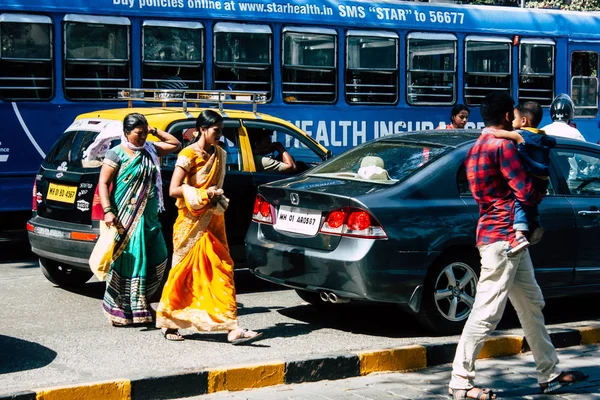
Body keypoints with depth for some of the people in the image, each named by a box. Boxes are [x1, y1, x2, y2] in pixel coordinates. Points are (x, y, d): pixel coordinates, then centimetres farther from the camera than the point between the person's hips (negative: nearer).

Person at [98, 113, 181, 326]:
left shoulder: (149, 151, 12)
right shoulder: (117, 154, -6)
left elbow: (175, 144, 23)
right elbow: (103, 184, -10)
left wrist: (155, 131, 10)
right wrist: (107, 211, -21)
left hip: (149, 217, 7)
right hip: (126, 218, -7)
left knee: (157, 259, 6)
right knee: (127, 261, -5)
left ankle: (138, 302, 19)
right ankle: (121, 310, 2)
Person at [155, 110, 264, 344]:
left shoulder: (219, 154, 10)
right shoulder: (188, 155, -11)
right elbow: (174, 190, -17)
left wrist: (219, 198, 7)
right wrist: (203, 194, -20)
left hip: (213, 221, 6)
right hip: (192, 222, -6)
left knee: (222, 271, -2)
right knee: (185, 273, 3)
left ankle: (232, 328, -6)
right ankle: (168, 324, 19)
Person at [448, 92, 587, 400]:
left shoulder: (476, 149, 16)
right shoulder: (503, 145, -14)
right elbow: (525, 193, -18)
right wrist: (538, 195, 4)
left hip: (507, 238, 11)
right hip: (503, 237, -11)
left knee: (531, 305, 15)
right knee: (486, 313, -8)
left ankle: (549, 375, 22)